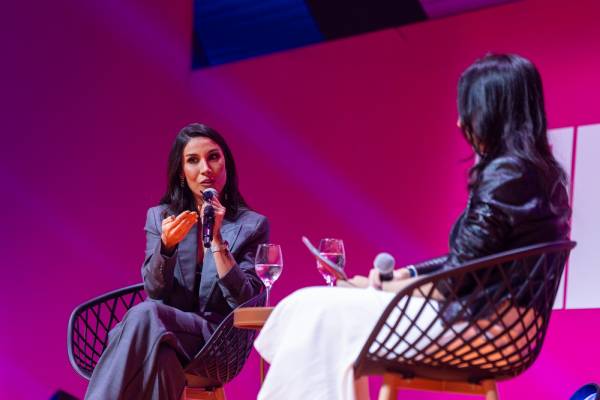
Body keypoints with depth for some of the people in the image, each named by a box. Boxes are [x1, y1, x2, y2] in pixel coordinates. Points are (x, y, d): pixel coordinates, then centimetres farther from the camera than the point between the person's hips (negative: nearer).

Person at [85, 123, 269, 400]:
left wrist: (216, 239, -13)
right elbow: (155, 290, 3)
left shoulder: (251, 225, 7)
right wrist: (167, 245, -16)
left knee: (145, 314, -34)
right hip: (161, 330, 2)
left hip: (215, 339, -2)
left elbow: (243, 301, -5)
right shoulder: (159, 217, 15)